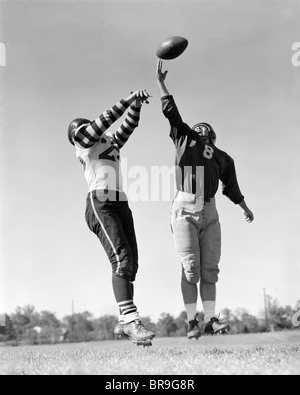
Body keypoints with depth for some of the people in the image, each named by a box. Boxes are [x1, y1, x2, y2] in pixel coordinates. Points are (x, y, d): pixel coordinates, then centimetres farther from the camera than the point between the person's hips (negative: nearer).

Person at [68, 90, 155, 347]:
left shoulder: (111, 142, 29)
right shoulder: (83, 139, 11)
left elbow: (129, 125, 26)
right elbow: (108, 119, 1)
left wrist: (137, 103, 13)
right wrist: (129, 100, 6)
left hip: (121, 204, 7)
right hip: (100, 203, -7)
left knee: (131, 264, -1)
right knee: (122, 258, -22)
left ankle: (124, 323, 2)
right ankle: (130, 318, -31)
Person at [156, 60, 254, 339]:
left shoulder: (223, 158, 19)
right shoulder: (184, 138, 13)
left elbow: (230, 186, 28)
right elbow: (171, 111, 10)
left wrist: (245, 208, 36)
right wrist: (161, 83, 8)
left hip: (209, 213, 3)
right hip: (185, 211, -3)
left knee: (210, 269, 1)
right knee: (191, 269, -7)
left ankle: (211, 319, 5)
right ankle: (192, 322, -4)